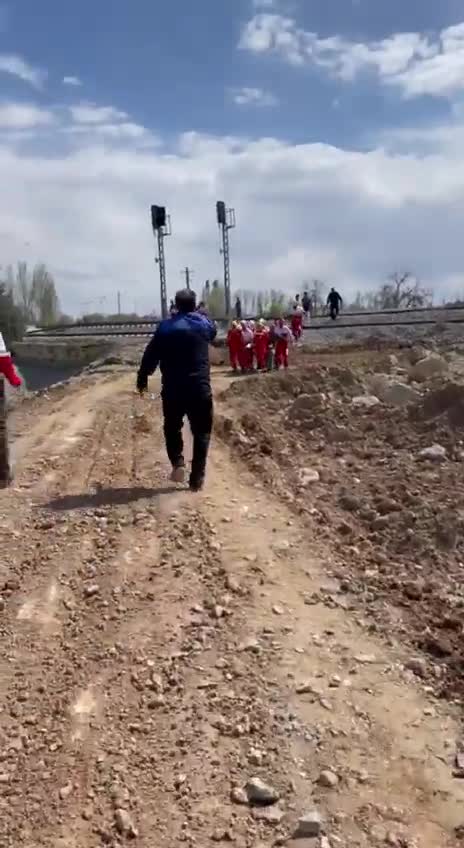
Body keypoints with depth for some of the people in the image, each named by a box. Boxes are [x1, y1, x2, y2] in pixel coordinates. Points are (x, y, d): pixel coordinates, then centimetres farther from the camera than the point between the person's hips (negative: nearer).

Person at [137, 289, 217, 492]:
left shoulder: (165, 327, -2)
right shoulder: (204, 323, 4)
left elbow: (151, 355, -2)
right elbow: (213, 332, 28)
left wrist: (142, 379, 8)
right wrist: (197, 313, 42)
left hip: (173, 389, 0)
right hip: (200, 388, 0)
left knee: (172, 427, 21)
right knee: (201, 432, 9)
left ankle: (177, 463, 1)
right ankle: (197, 479, 5)